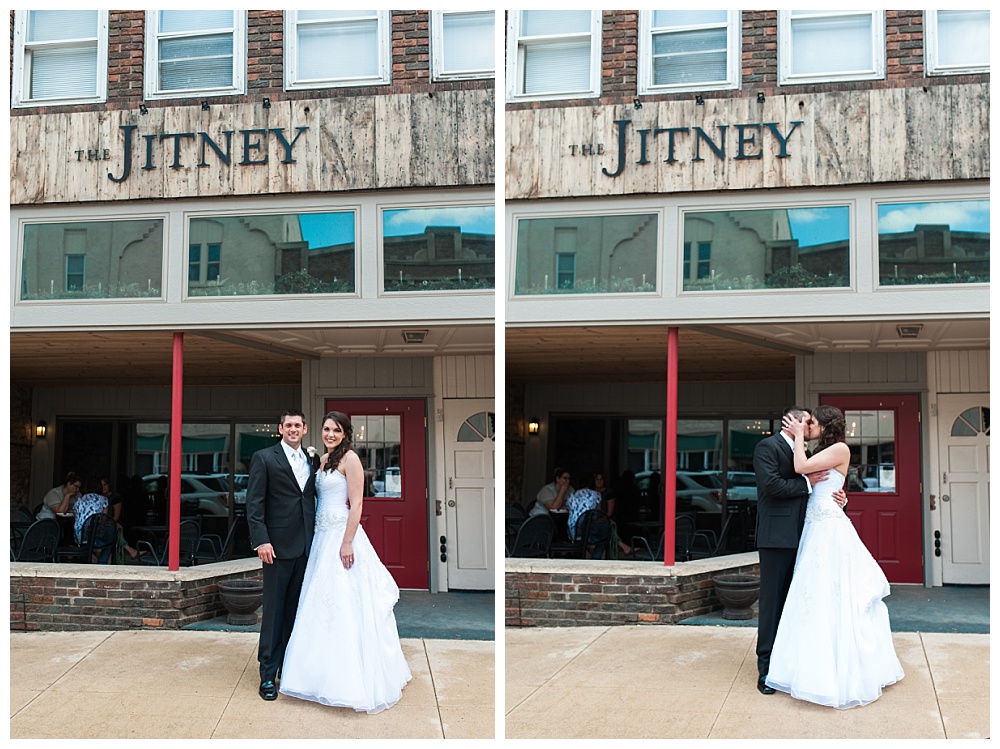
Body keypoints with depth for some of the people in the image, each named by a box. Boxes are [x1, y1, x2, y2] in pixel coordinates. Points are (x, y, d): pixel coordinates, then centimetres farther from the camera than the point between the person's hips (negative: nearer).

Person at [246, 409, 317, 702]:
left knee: (296, 610, 11)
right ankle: (268, 675, 6)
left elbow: (316, 499, 15)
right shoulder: (264, 458, -2)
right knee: (274, 610, -1)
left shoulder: (312, 461, 13)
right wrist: (261, 541, -15)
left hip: (306, 546, 5)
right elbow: (254, 504, -7)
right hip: (279, 546, -5)